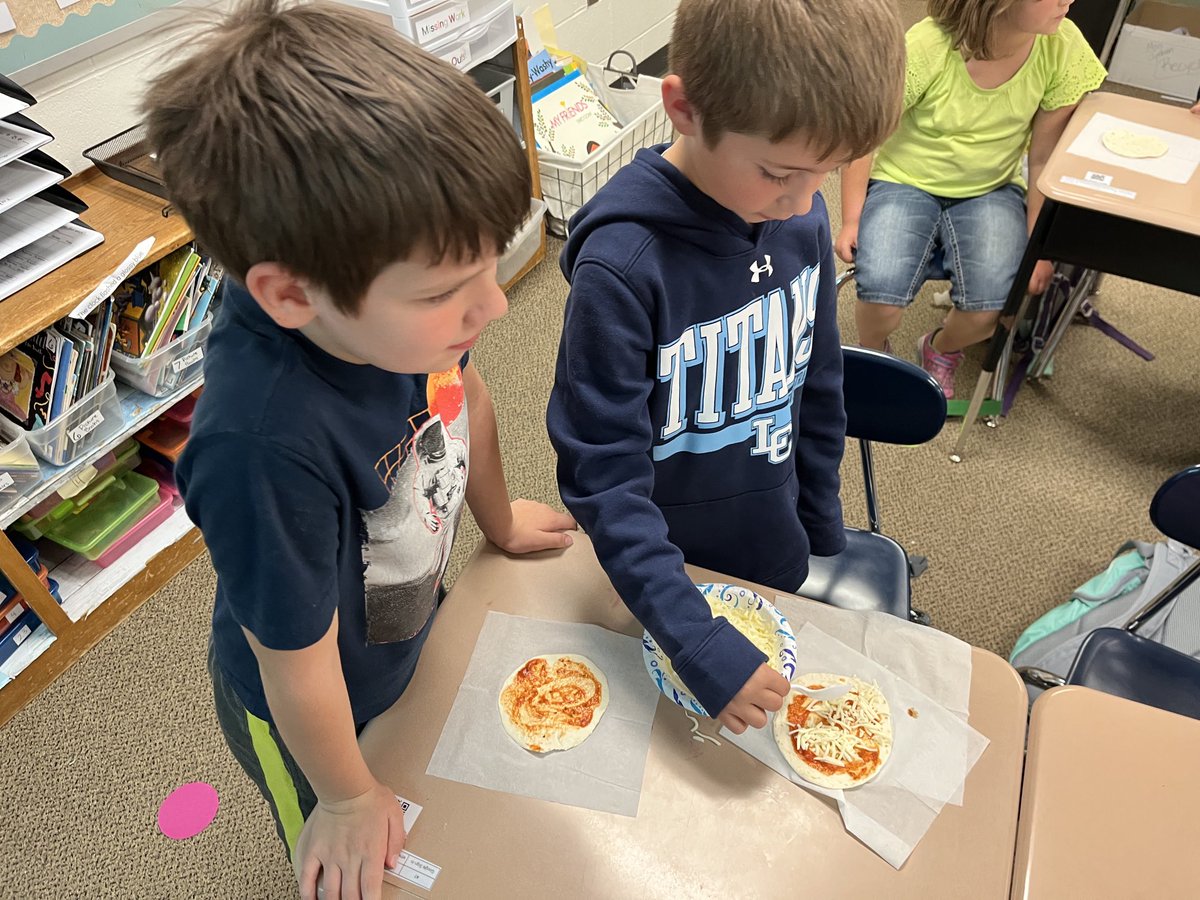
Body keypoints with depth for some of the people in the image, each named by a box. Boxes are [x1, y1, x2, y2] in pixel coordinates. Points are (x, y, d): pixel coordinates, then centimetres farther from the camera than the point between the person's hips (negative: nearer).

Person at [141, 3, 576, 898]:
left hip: (412, 631, 5)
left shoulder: (398, 293, -28)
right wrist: (350, 800, -9)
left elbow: (465, 396, -4)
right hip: (314, 715, -5)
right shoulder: (265, 447, -46)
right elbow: (298, 671, -28)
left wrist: (500, 520, 13)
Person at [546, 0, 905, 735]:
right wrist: (698, 642, -32)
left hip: (778, 562, 5)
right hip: (669, 576, -5)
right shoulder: (622, 265, -29)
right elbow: (603, 477, -26)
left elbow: (817, 392, 2)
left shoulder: (804, 214, -11)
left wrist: (824, 537, 10)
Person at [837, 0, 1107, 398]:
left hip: (991, 189, 2)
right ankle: (873, 353, 10)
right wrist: (852, 220, -13)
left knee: (993, 307, -23)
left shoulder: (1062, 47, -14)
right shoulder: (925, 47, -23)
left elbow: (1045, 160, -5)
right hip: (905, 182, -2)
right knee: (881, 295, -28)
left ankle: (940, 350, 15)